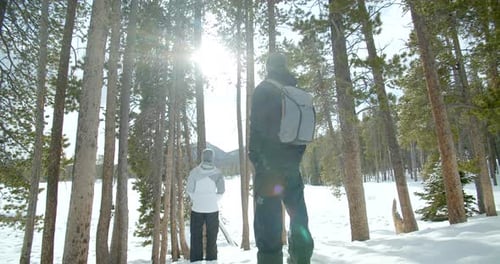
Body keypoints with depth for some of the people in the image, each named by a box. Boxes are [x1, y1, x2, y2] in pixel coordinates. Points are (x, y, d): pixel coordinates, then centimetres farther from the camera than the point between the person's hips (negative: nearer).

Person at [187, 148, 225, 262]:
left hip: (197, 208, 0)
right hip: (212, 208, 1)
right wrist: (214, 200, 9)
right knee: (212, 236, 14)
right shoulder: (217, 173, -6)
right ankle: (211, 259, 19)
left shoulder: (194, 172, -8)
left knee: (196, 236, 12)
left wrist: (196, 199, 8)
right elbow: (221, 191, -5)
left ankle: (196, 260, 15)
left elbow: (189, 190, -6)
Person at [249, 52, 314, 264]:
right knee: (297, 212, 15)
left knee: (268, 214, -5)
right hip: (292, 160, 6)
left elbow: (256, 125, -10)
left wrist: (254, 155, -6)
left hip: (268, 160, -5)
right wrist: (297, 152, 15)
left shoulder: (263, 89, -2)